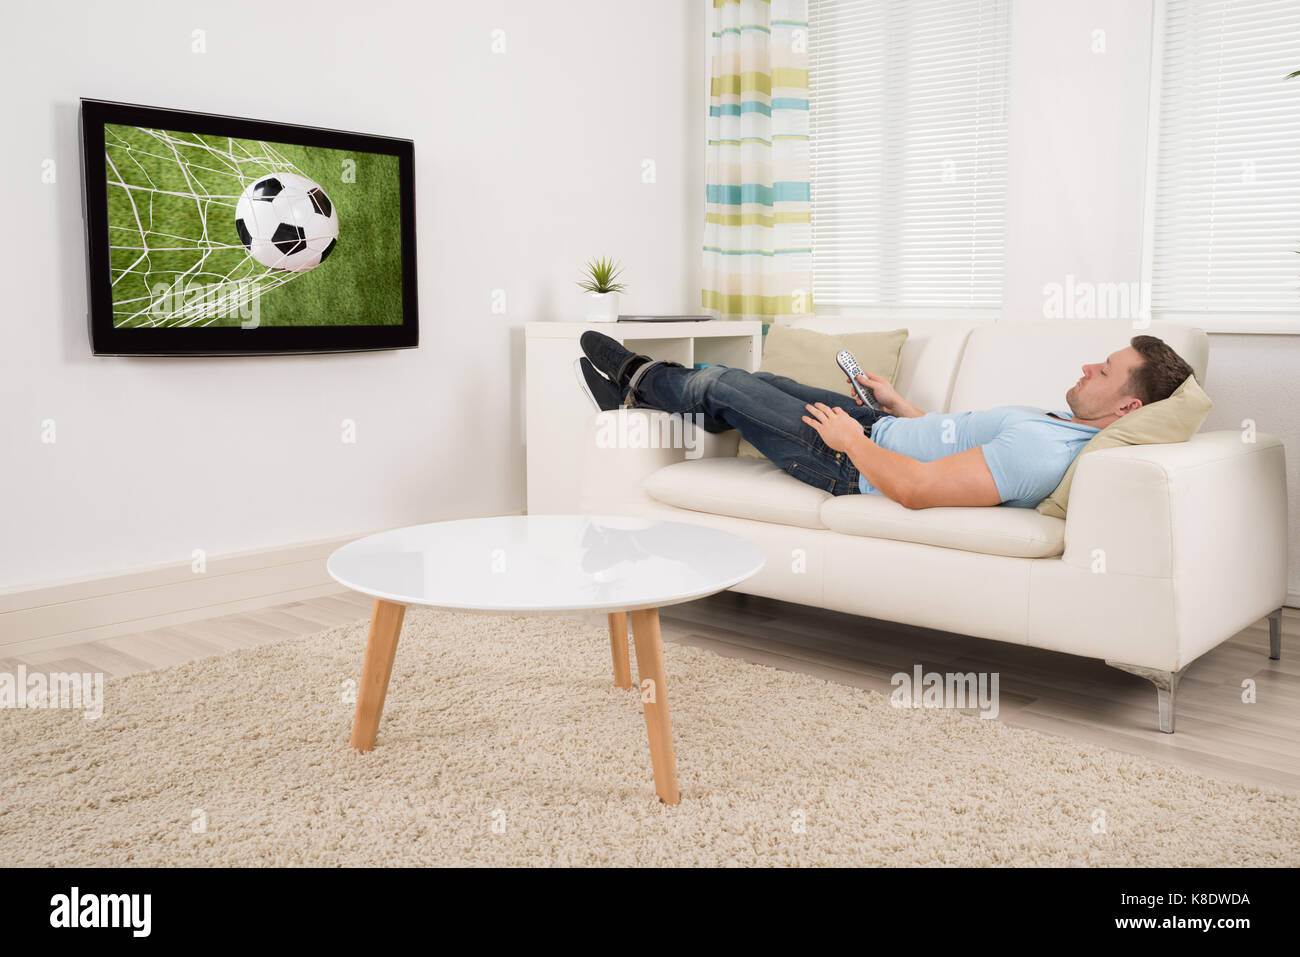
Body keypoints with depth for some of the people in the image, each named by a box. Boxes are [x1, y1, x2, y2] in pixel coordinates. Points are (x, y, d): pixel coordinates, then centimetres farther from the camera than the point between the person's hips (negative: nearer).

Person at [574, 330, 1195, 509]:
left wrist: (852, 439, -21)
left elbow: (915, 489, -36)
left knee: (724, 386, 4)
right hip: (883, 428, 9)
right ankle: (635, 387, 40)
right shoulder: (1066, 425, -1)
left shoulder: (1042, 452, -34)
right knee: (751, 382, 18)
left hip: (859, 466, -9)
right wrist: (901, 407, 19)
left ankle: (637, 377, 35)